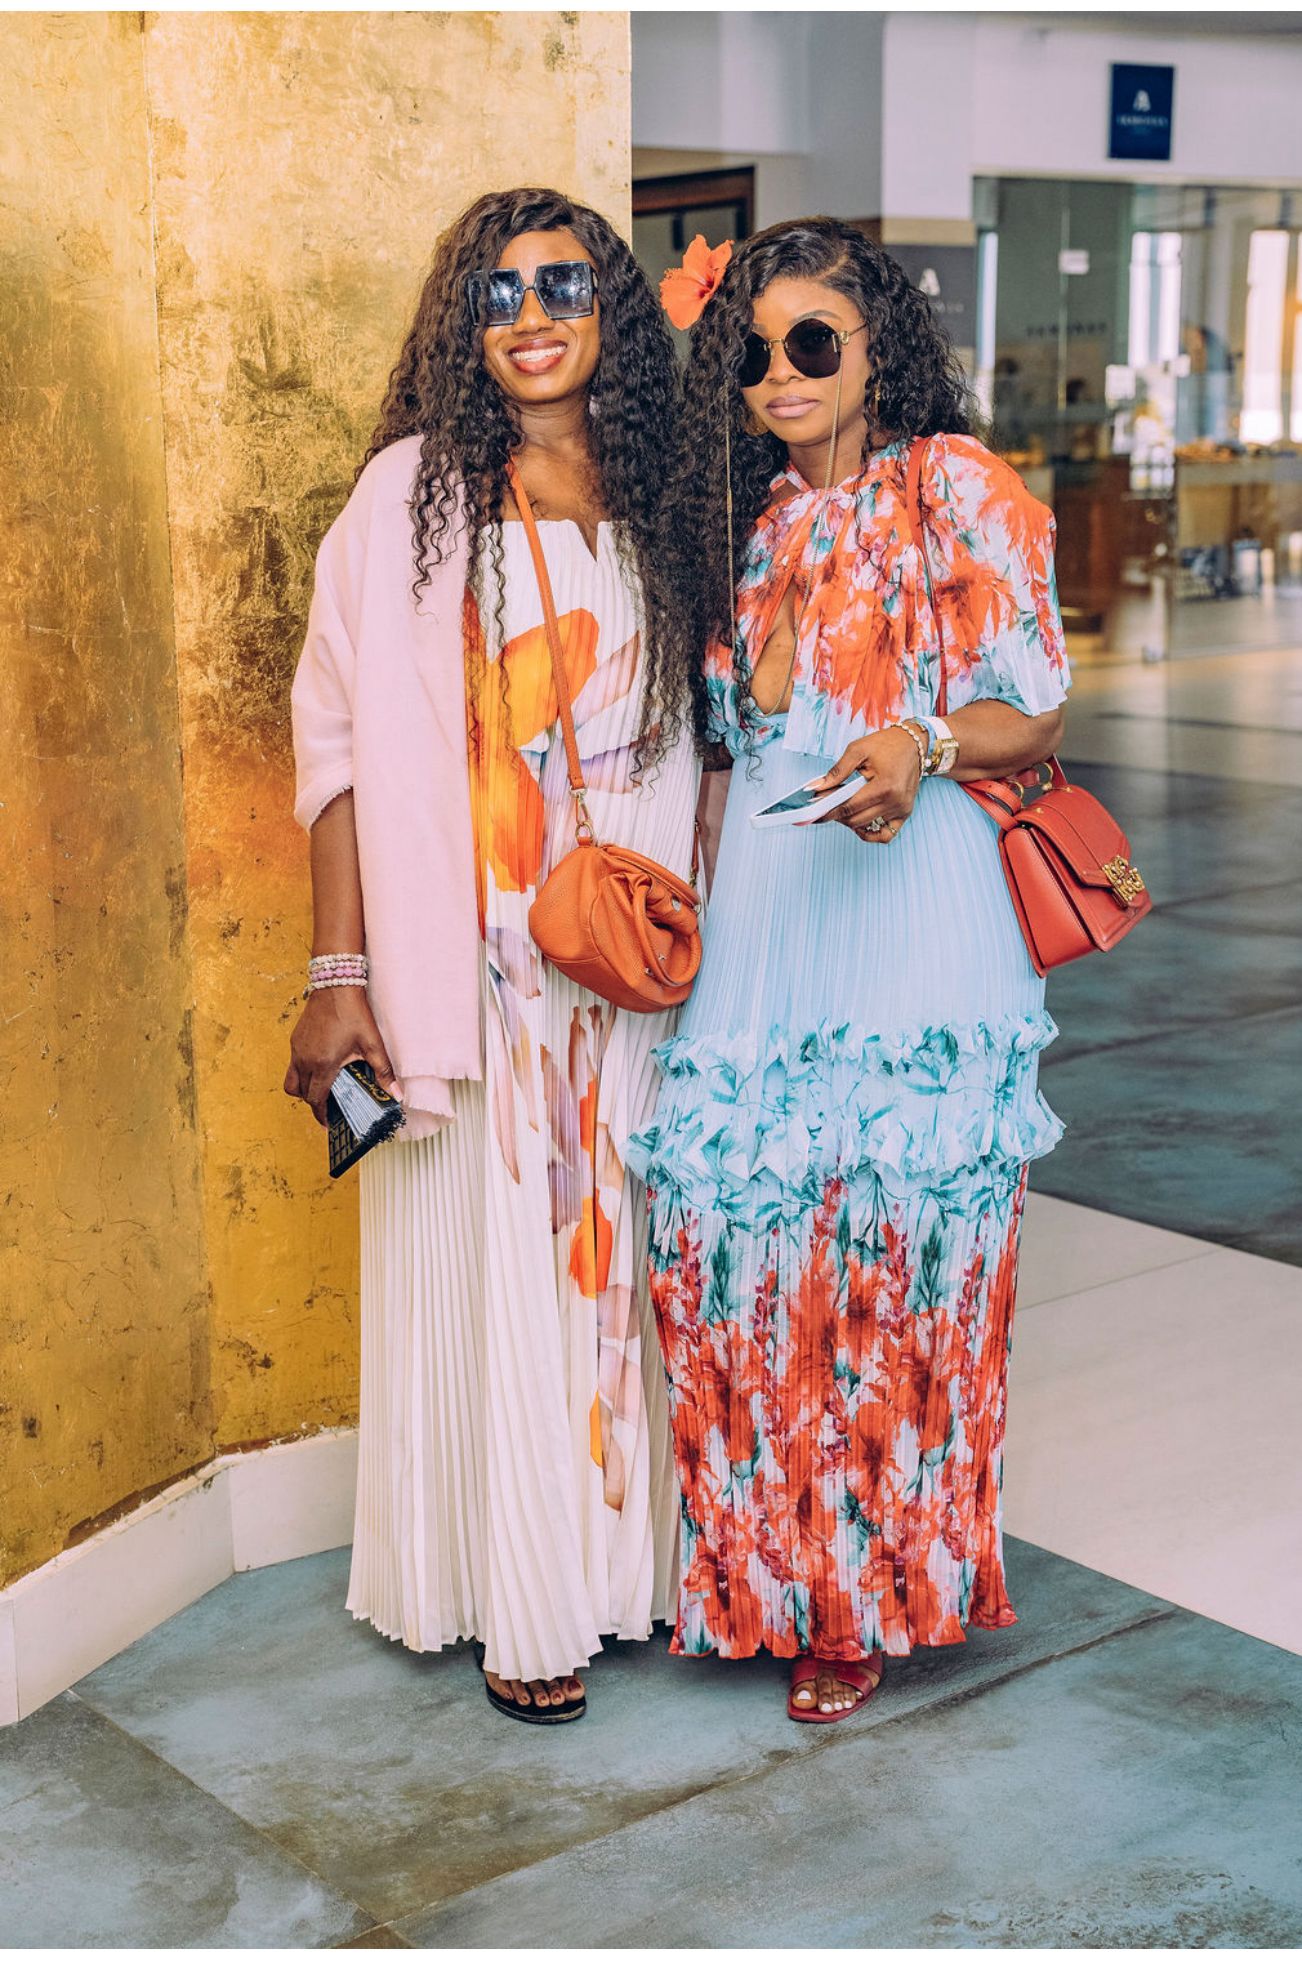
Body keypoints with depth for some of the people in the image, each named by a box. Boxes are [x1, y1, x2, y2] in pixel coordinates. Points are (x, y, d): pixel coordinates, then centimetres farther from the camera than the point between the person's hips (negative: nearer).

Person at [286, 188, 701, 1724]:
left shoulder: (656, 503, 7)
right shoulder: (412, 497, -4)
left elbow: (690, 741, 13)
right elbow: (340, 740, -6)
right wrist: (339, 975, -11)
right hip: (470, 964, -3)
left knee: (622, 1250, 11)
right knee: (489, 1262, 4)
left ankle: (629, 1555, 28)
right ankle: (518, 1604, 19)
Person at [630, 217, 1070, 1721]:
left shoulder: (961, 488, 1)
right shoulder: (750, 519, 17)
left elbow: (1036, 709, -1)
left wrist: (921, 745, -20)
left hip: (913, 900, -4)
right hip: (759, 909, 5)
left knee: (895, 1236, -2)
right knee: (732, 1223, -1)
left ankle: (872, 1588, 14)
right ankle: (772, 1567, 16)